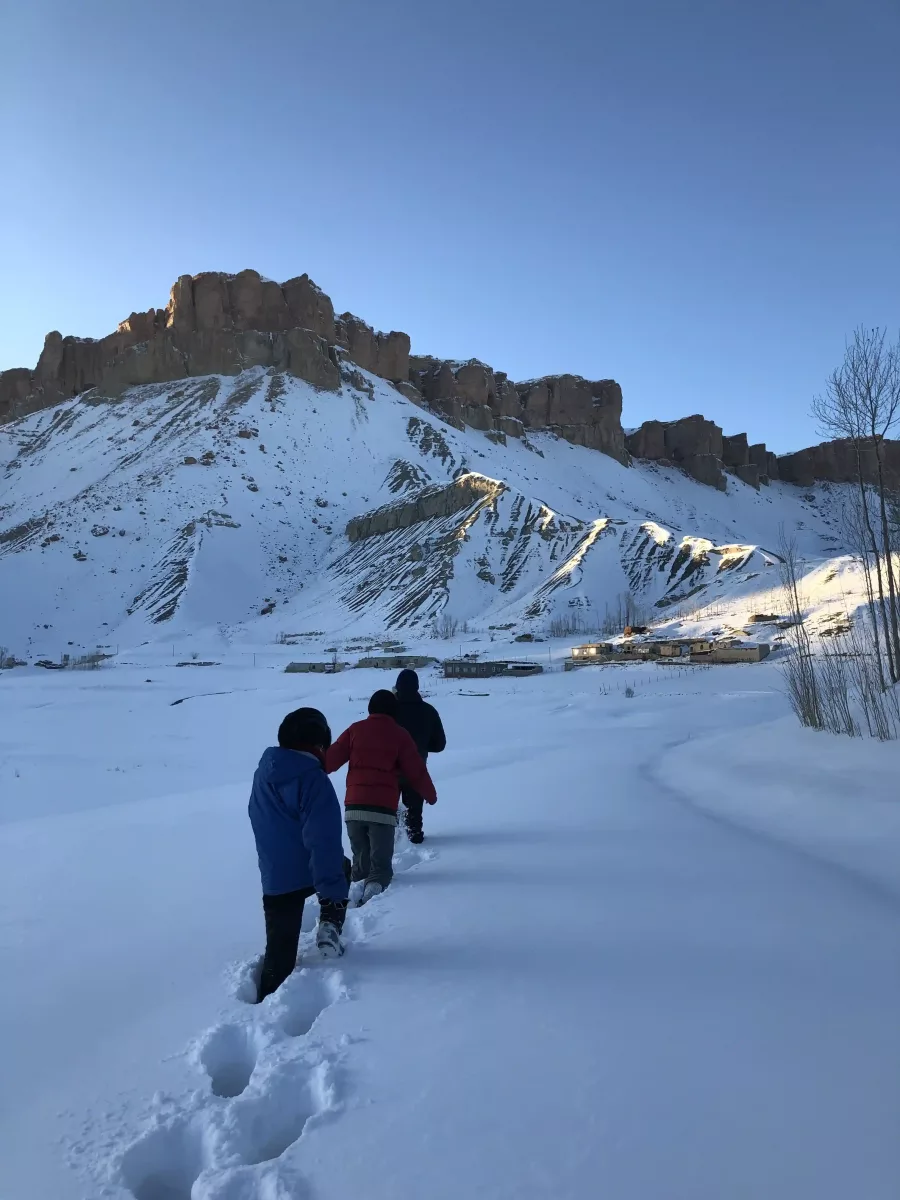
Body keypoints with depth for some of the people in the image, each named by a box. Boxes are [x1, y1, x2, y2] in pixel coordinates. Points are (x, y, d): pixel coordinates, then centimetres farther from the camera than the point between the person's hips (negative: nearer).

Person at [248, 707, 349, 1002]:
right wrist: (333, 892, -19)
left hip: (274, 877, 5)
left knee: (280, 951, 14)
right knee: (338, 872, 30)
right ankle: (329, 927, 16)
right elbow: (324, 842, -24)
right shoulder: (313, 780, -20)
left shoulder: (263, 771, 3)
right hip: (309, 872, -4)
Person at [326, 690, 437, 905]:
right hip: (383, 808, -2)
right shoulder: (400, 735, 5)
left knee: (360, 861, 17)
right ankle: (374, 886, -25)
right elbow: (416, 770, 6)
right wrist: (430, 794, 22)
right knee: (381, 863, 1)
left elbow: (331, 758, 6)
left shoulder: (355, 730, 9)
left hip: (354, 806, 2)